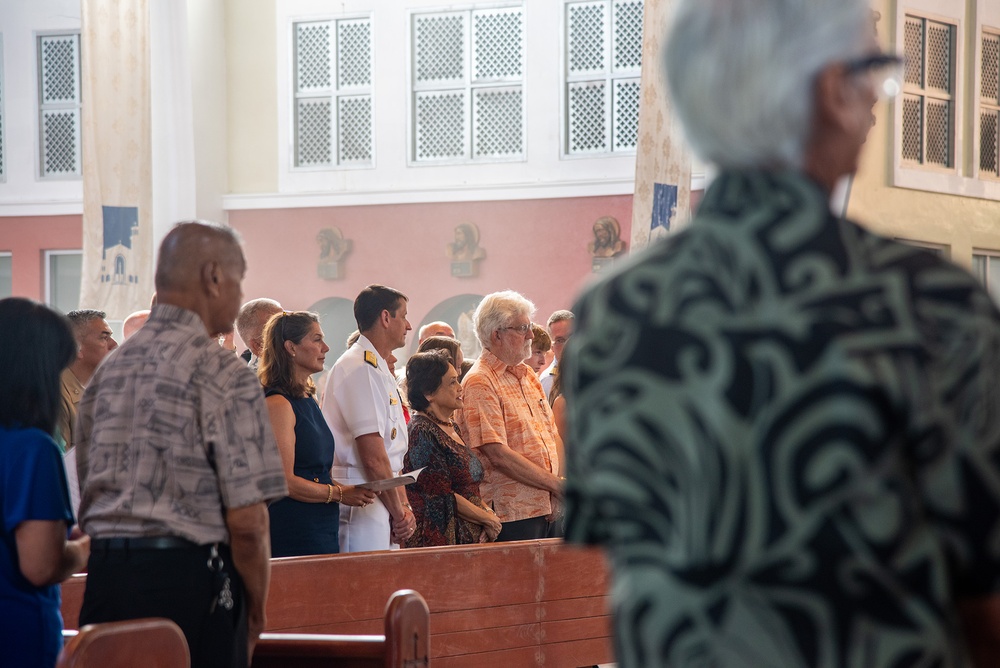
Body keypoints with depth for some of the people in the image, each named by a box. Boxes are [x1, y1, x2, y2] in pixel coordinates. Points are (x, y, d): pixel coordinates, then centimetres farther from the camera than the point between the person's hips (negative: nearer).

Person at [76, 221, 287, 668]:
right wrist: (256, 611, 0)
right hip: (189, 578, -7)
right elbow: (246, 520, -13)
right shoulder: (222, 375, -10)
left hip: (106, 579, 7)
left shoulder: (108, 369, 12)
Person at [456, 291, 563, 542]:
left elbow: (552, 436, 20)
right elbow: (499, 455, -17)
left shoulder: (528, 375, 18)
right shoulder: (480, 382, -9)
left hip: (544, 509, 8)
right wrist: (557, 485, -14)